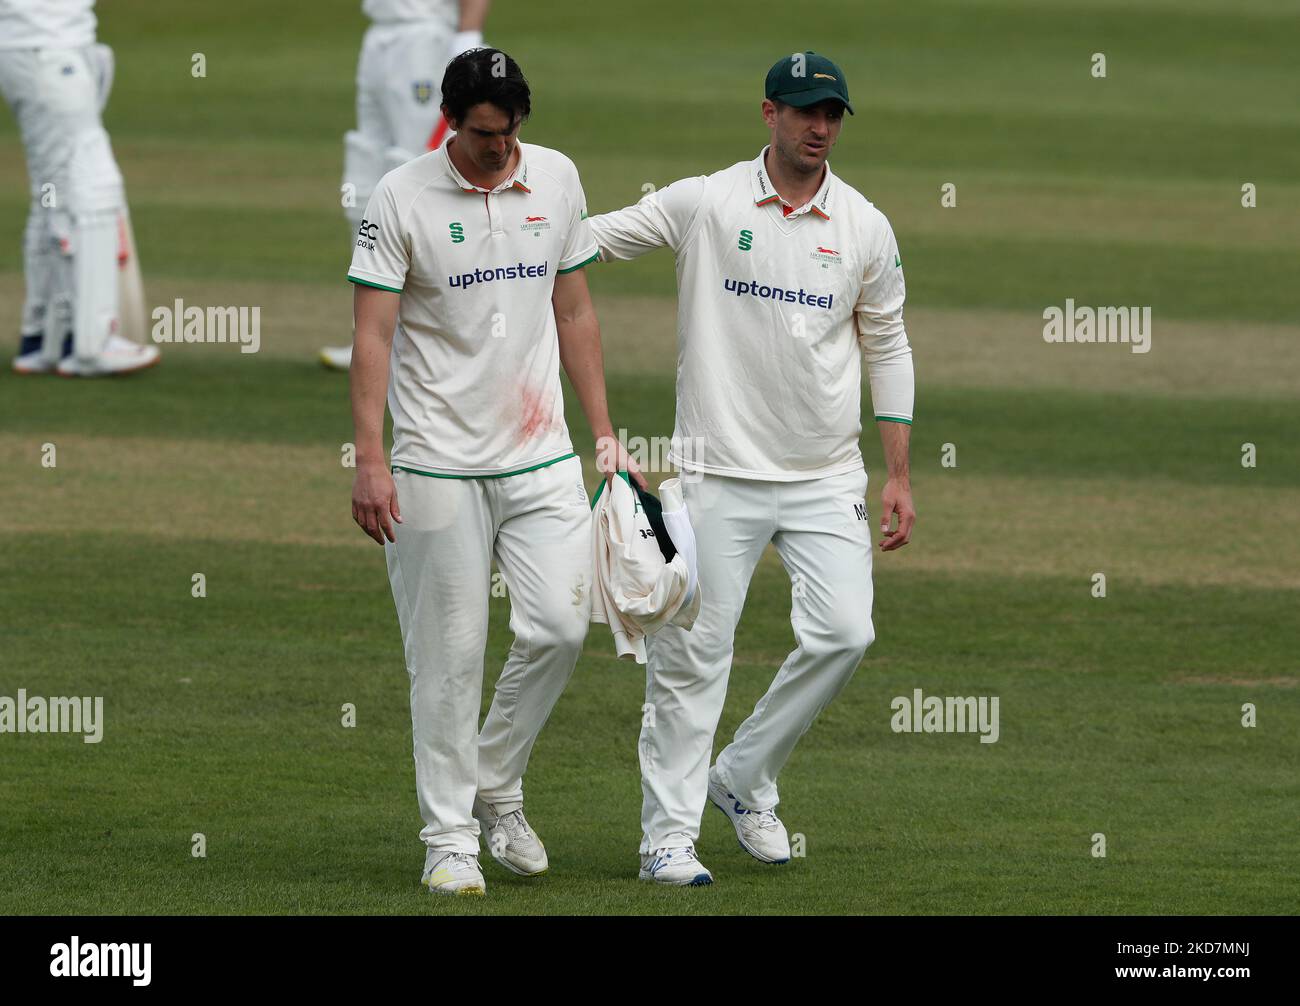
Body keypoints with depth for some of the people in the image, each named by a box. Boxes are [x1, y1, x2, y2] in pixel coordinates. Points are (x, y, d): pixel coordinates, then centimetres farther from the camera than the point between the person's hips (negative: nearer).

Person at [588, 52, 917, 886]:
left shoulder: (866, 229, 4)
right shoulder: (703, 206, -3)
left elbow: (887, 348, 12)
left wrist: (900, 477, 9)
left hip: (826, 480, 3)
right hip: (719, 473, -2)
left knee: (844, 632, -10)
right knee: (694, 651, -4)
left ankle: (745, 779, 11)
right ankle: (669, 833, 3)